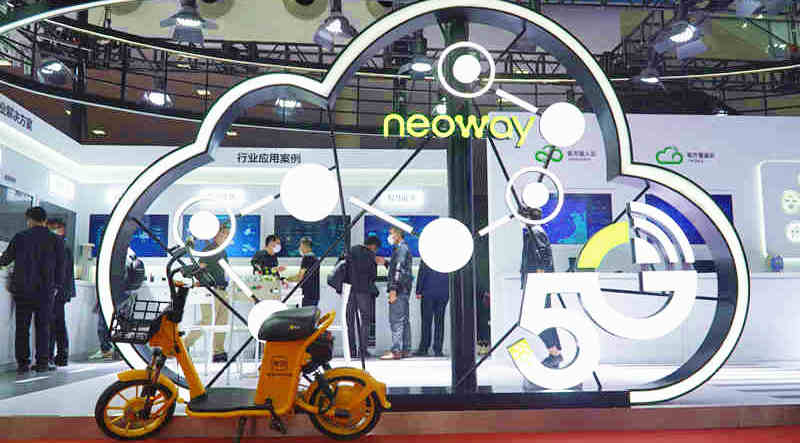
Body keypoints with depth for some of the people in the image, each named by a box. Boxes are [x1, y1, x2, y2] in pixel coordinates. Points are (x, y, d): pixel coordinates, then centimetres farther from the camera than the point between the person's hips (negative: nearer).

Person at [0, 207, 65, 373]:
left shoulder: (20, 237, 0)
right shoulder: (56, 240, 0)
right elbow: (60, 267, 2)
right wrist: (57, 286, 13)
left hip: (22, 289, 0)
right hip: (45, 290, 0)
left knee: (22, 327, 7)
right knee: (42, 327, 6)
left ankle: (22, 363, 6)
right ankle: (42, 363, 4)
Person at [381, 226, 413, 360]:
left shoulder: (401, 248, -10)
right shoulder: (403, 248, 21)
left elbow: (399, 269, -18)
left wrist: (393, 289, -22)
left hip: (399, 289, -10)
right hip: (404, 290, 10)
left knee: (396, 320, -12)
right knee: (404, 320, 11)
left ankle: (396, 351, -14)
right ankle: (406, 349, 14)